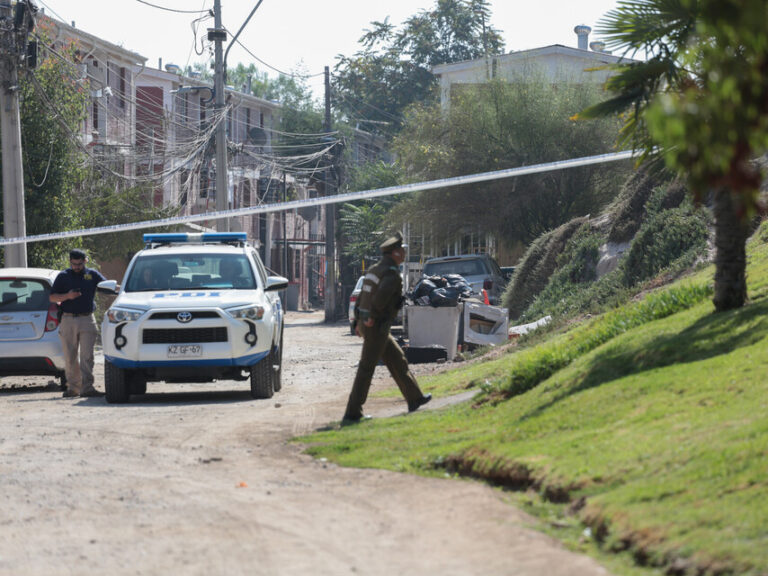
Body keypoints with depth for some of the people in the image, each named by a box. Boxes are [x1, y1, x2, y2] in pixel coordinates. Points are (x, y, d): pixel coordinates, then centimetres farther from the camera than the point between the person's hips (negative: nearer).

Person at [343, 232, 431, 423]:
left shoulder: (375, 269, 14)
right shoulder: (391, 273, -16)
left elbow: (362, 295, 17)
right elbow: (381, 295, -32)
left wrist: (360, 321, 17)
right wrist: (372, 316, -19)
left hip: (366, 324, 10)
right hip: (376, 327, -10)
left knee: (397, 360, 19)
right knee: (366, 369, -5)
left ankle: (414, 399, 30)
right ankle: (352, 413, -3)